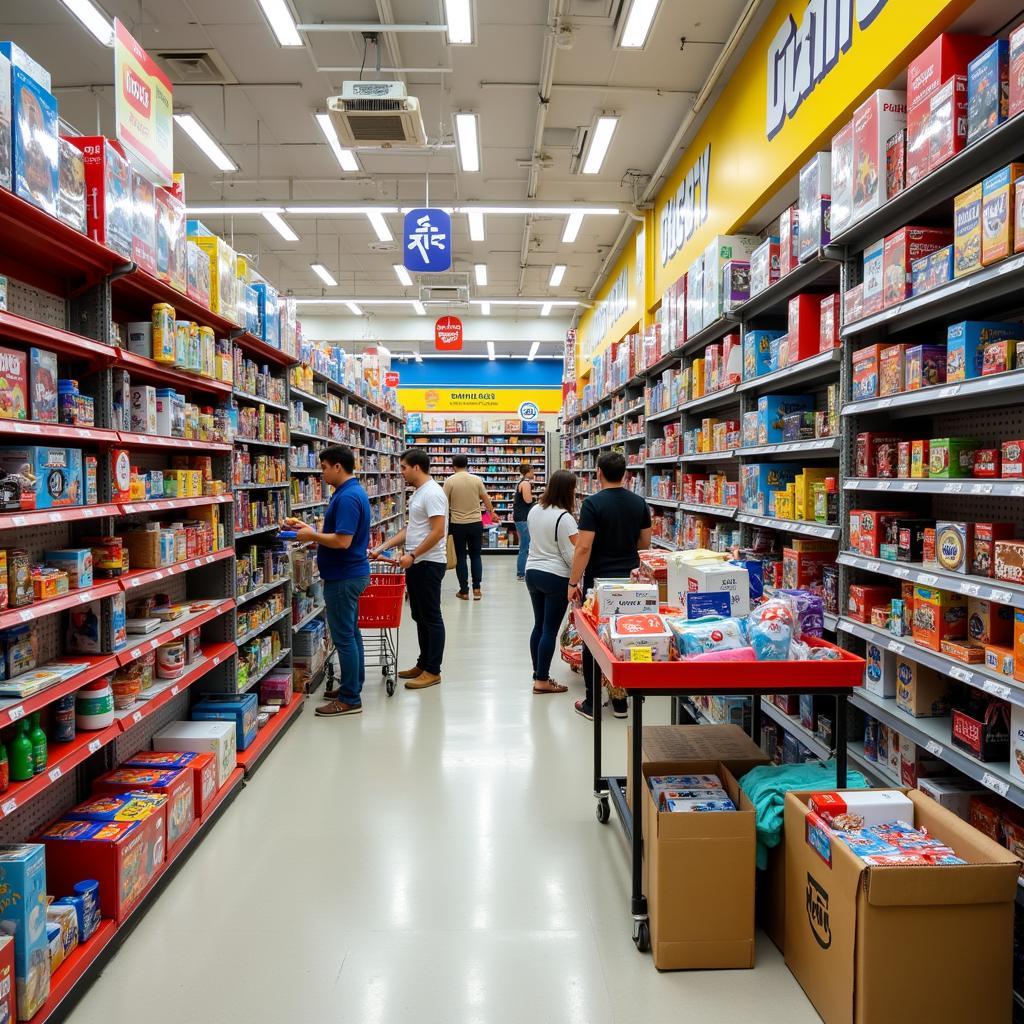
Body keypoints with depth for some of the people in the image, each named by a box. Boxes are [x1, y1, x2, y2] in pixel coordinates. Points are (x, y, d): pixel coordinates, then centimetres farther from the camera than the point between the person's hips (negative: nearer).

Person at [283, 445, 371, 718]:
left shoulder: (347, 497, -22)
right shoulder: (352, 491, 11)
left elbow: (342, 540, -28)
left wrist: (311, 535, -14)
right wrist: (307, 527, 11)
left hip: (343, 577, -11)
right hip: (350, 573, 11)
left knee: (344, 636, -3)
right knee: (350, 633, 18)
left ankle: (350, 699, 5)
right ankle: (352, 685, 30)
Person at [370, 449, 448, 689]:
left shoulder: (432, 493, -16)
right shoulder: (418, 492, 15)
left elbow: (438, 532, -23)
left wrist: (412, 555, -21)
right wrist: (383, 548, 13)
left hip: (428, 563, -10)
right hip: (416, 563, 10)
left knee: (431, 616, -2)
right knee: (420, 616, 15)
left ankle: (432, 671, 5)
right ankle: (423, 664, 26)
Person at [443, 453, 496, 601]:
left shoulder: (449, 481, -7)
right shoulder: (476, 479, -2)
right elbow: (486, 500, 5)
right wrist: (491, 512, 23)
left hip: (458, 524, -1)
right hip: (476, 523, 1)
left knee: (461, 557, 7)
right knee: (476, 556, 12)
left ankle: (464, 591, 9)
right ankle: (476, 589, 9)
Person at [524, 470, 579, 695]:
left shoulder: (534, 511, 5)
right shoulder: (564, 517, -18)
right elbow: (572, 554, -18)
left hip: (532, 572, 7)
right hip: (556, 577, -7)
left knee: (539, 626, 16)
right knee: (550, 630, 1)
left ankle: (538, 674, 25)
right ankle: (542, 681, 6)